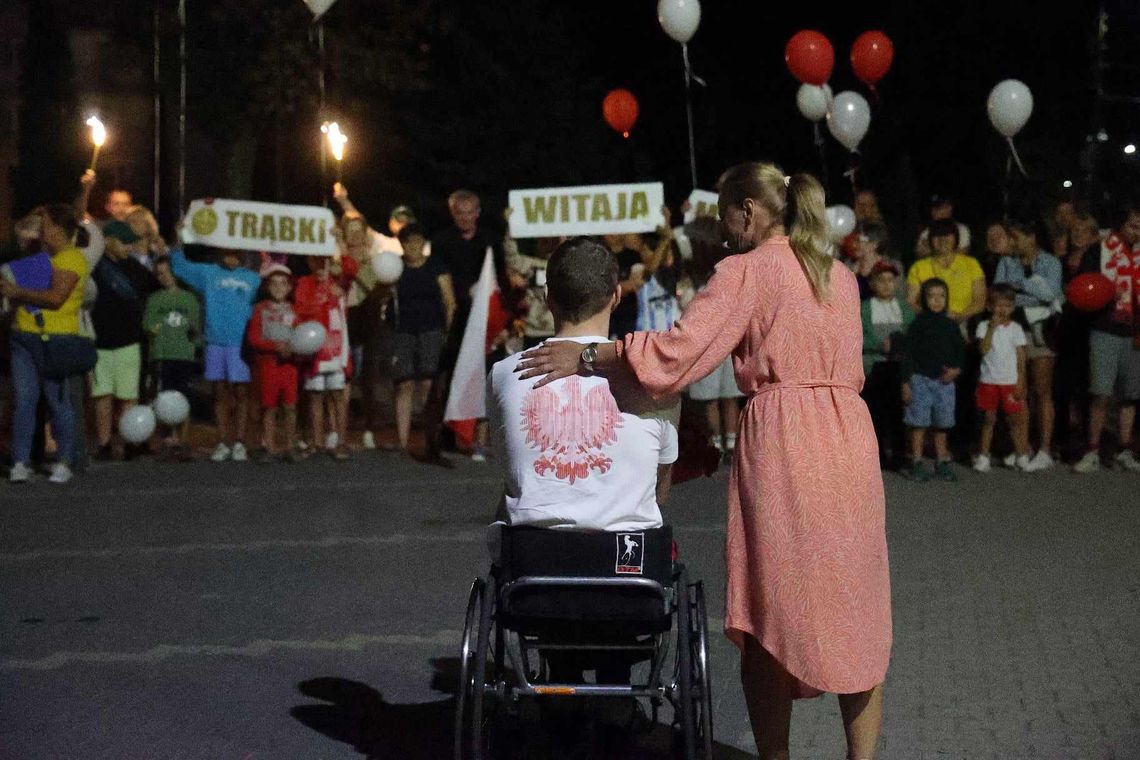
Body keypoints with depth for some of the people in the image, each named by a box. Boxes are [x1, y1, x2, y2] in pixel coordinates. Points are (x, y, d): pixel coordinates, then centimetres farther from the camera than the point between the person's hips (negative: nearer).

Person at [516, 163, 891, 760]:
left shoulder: (748, 271, -3)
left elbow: (677, 350, -14)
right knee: (855, 609, 10)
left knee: (773, 612, 4)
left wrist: (584, 357, -9)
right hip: (851, 439, 6)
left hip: (781, 441, -5)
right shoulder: (841, 277, 16)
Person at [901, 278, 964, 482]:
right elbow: (908, 355, -3)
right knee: (919, 422, -3)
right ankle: (916, 464, 3)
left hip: (944, 380, 4)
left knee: (942, 423, 9)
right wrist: (906, 382, -8)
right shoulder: (918, 324, -2)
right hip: (921, 379, -4)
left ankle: (942, 464, 18)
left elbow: (959, 354, 14)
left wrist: (956, 370, -6)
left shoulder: (951, 326, 9)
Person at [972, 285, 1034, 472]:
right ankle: (983, 457, 14)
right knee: (989, 419, 7)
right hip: (989, 381, 0)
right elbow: (983, 350, -14)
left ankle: (1022, 457, 10)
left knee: (1014, 419, 5)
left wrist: (1020, 383, -4)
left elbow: (1021, 358, 2)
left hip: (1010, 382, 0)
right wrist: (992, 328, -18)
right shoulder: (984, 326, 0)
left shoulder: (1016, 329, 2)